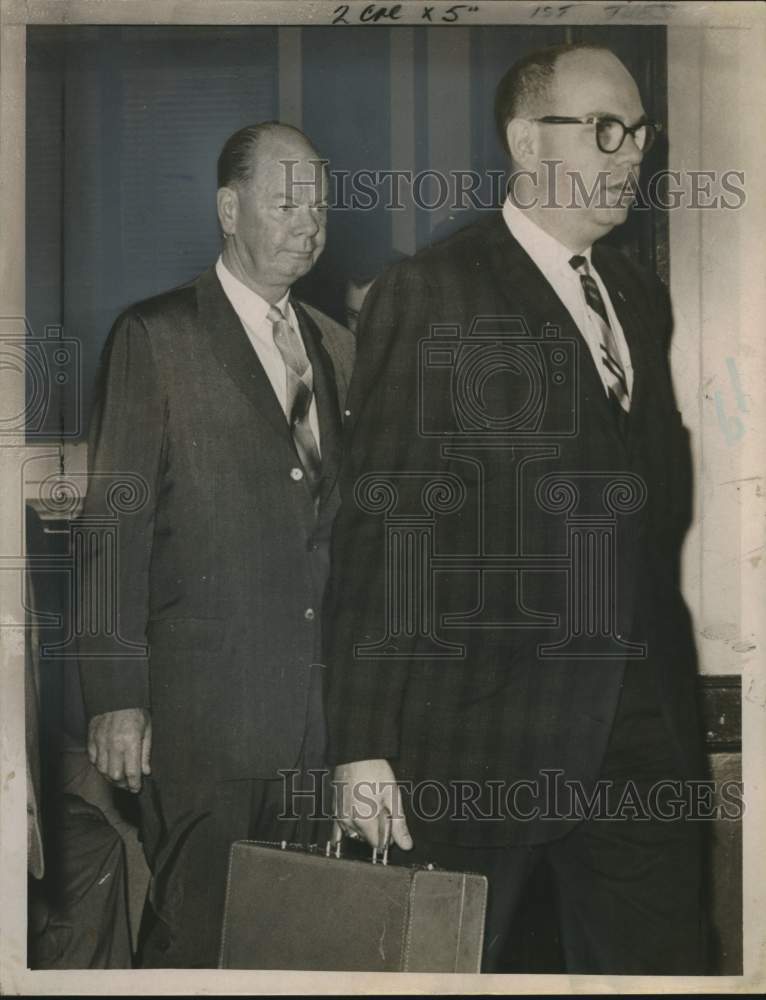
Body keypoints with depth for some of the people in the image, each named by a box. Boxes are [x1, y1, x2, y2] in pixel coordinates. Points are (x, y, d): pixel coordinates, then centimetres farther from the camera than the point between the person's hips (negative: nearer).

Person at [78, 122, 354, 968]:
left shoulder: (335, 346, 15)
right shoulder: (156, 335, -4)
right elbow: (115, 521, -7)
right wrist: (115, 694, -12)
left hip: (315, 705, 6)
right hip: (202, 700, -5)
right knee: (193, 932, 2)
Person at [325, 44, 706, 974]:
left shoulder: (642, 298, 14)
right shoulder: (429, 293, -6)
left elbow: (660, 509, 15)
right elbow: (376, 526, -10)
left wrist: (678, 704, 11)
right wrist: (363, 747, -14)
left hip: (637, 726, 6)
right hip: (474, 734, -6)